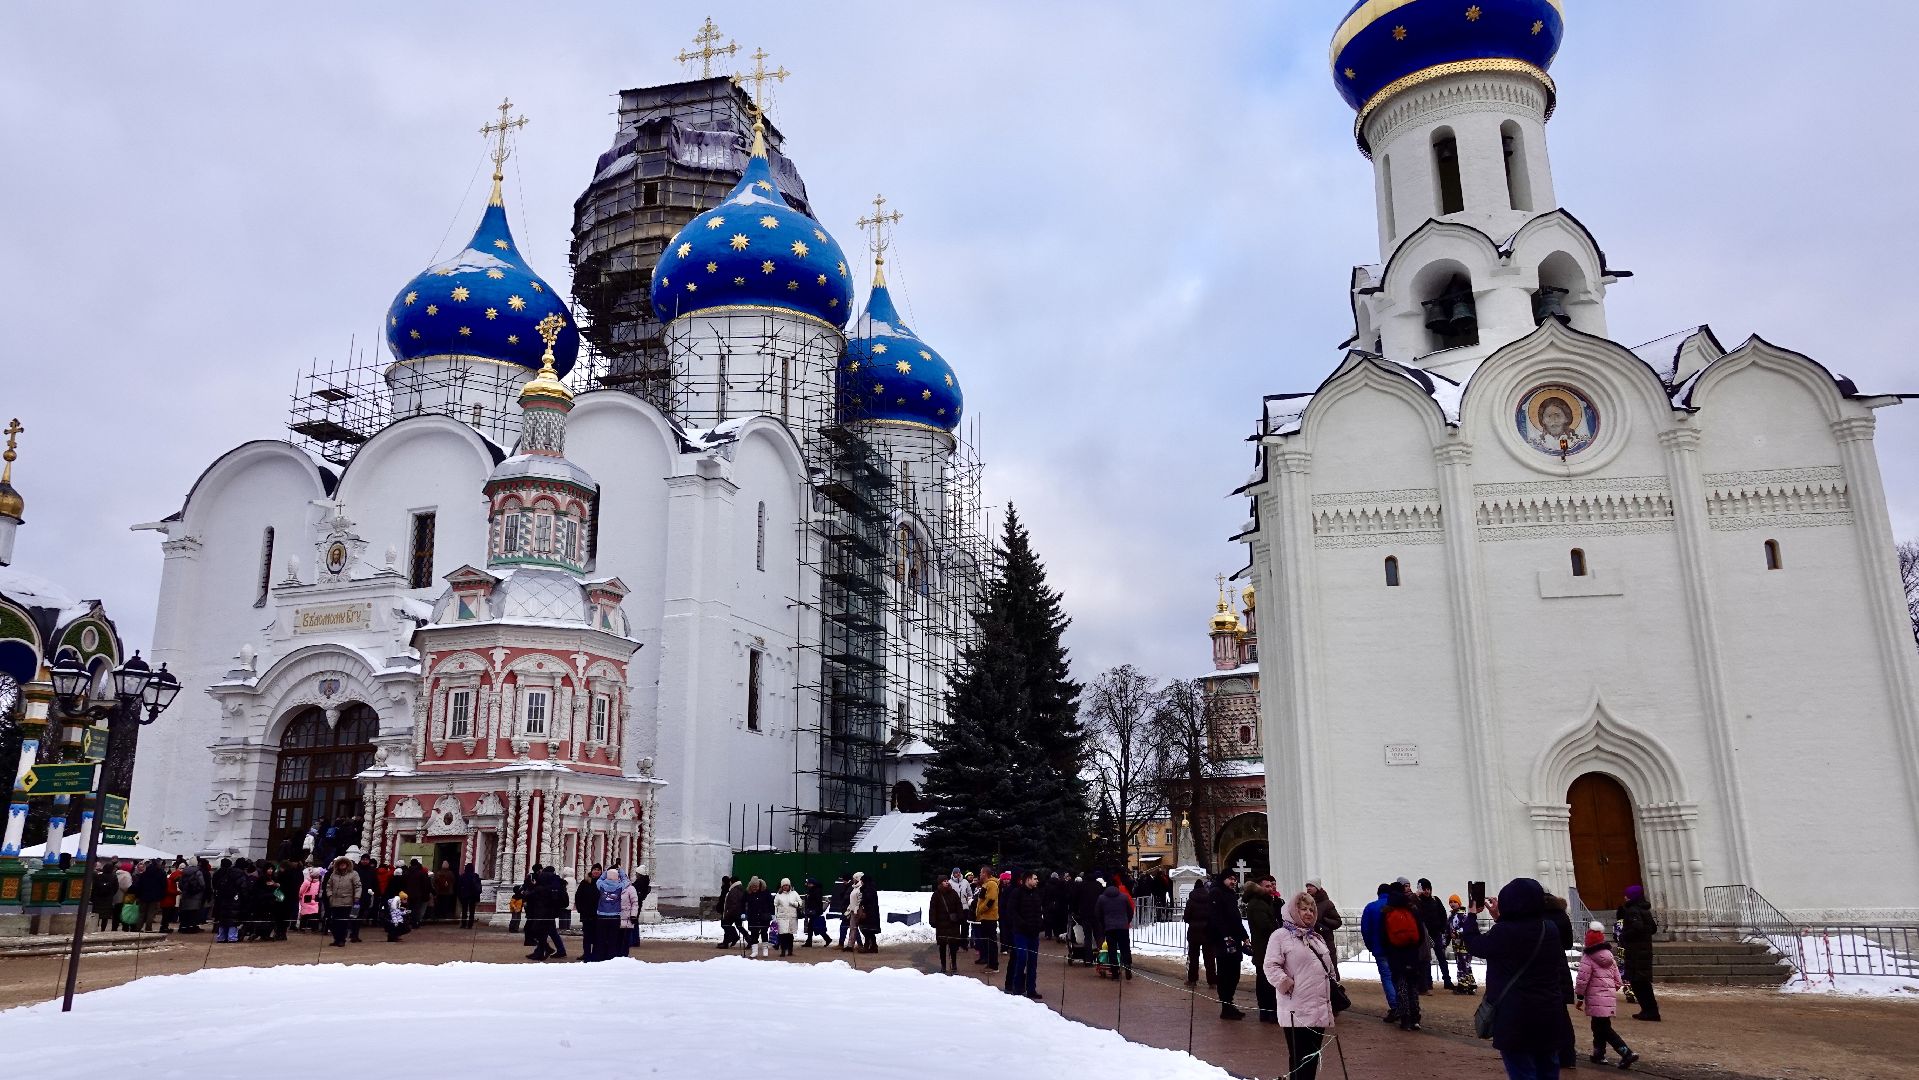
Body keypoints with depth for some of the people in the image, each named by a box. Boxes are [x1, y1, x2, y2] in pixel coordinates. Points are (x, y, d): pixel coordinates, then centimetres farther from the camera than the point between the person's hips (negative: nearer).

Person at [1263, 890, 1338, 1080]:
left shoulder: (1317, 938, 19)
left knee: (1313, 1057, 12)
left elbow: (1328, 968, 25)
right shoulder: (1280, 936, -5)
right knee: (1299, 1058, -3)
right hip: (1296, 1011, -7)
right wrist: (1282, 981, -29)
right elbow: (1270, 965, -12)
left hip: (1319, 1010, 7)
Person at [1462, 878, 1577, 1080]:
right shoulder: (1550, 929, 0)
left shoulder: (1504, 932, -18)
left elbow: (1474, 945, -1)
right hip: (1550, 1015, 6)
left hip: (1517, 1019, -6)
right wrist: (1499, 919, 23)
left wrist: (1472, 915, 13)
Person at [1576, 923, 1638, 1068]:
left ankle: (1627, 1053, -17)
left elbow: (1582, 980, -13)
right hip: (1610, 998, 8)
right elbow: (1618, 981, 14)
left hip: (1596, 999, -8)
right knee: (1599, 1026, 19)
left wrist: (1579, 997, -3)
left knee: (1604, 1029, -5)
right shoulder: (1610, 958, 12)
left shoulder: (1587, 959, -10)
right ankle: (1599, 1055, 25)